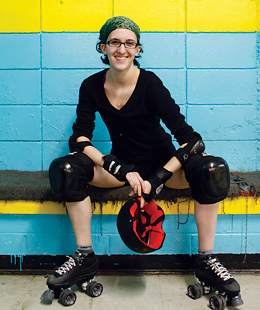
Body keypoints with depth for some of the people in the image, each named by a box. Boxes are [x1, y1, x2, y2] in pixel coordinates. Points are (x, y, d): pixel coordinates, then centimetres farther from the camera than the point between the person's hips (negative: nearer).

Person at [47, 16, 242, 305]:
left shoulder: (150, 84, -17)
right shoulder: (92, 87, -7)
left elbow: (191, 140, -23)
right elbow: (79, 139, -13)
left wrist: (157, 180, -30)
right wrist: (121, 171, -27)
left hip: (162, 163, -2)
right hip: (122, 164, 2)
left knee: (213, 169, -30)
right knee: (65, 168, -22)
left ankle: (206, 258, -12)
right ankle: (84, 255, -8)